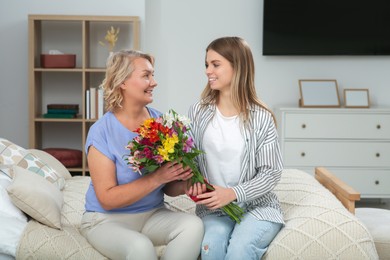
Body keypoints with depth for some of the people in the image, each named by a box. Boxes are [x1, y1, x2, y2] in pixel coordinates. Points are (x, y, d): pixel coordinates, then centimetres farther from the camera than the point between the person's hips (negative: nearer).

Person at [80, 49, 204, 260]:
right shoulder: (101, 131, -14)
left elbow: (167, 188, 5)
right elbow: (107, 199, -19)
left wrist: (184, 184, -18)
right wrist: (156, 177, -27)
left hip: (153, 214, 5)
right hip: (108, 220, -4)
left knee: (193, 225, -24)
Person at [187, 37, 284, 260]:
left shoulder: (262, 118, -6)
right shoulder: (198, 112, 2)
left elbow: (271, 173, -6)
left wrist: (232, 193, -19)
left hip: (257, 206, -1)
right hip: (214, 207, 2)